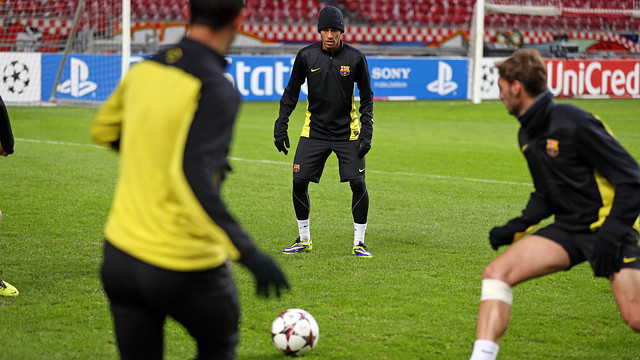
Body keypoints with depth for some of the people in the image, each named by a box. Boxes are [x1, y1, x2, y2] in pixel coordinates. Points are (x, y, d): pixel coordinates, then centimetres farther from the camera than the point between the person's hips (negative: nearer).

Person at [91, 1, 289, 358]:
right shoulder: (217, 90, -19)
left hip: (120, 257, 5)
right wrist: (248, 252, -32)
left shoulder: (144, 70, 2)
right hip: (185, 268, -5)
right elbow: (191, 178, -30)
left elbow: (104, 130, 20)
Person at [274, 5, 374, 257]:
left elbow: (366, 97, 0)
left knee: (358, 184, -10)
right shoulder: (306, 56, -5)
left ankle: (359, 243, 5)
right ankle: (304, 240, 15)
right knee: (299, 182, -4)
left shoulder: (355, 58, -7)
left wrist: (366, 132, -8)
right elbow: (291, 93, 5)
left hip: (347, 132, -1)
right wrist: (280, 127, 0)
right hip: (314, 131, 1)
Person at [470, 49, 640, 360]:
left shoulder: (572, 122, -18)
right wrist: (518, 227, 7)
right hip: (568, 227, 7)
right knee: (496, 273, -12)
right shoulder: (527, 134, 9)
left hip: (607, 226, -7)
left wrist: (612, 231, -24)